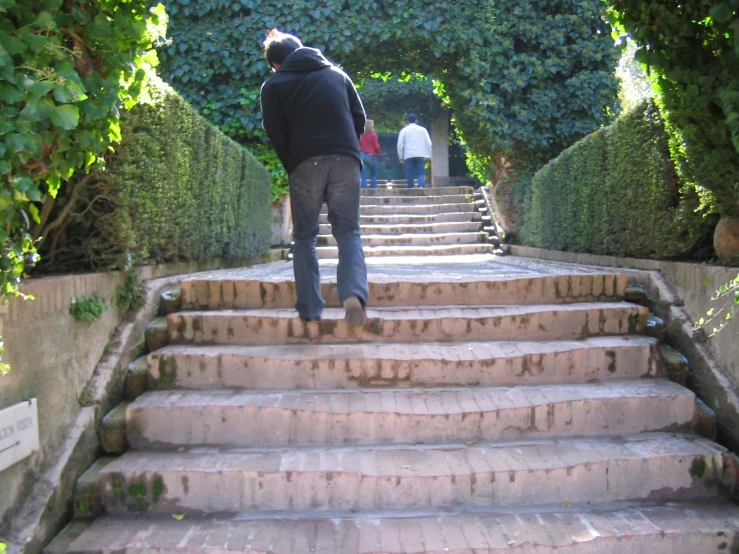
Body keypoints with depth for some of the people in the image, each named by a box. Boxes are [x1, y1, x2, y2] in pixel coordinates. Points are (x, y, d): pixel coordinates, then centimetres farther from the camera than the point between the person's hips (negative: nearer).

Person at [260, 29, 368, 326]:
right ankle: (354, 293, -18)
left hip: (305, 164, -2)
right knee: (348, 232, 5)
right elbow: (360, 117, 14)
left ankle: (310, 307, 3)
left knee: (304, 236, 10)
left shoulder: (273, 85, 11)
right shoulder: (337, 74, 19)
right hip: (346, 162, 2)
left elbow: (276, 134, 3)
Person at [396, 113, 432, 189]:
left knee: (410, 174, 3)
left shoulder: (404, 130, 6)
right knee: (420, 173, 1)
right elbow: (429, 143, 7)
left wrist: (400, 156, 10)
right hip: (420, 155, 1)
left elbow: (400, 144, 3)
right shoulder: (422, 129, 9)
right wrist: (429, 155, 12)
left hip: (409, 155, -1)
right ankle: (421, 187, -21)